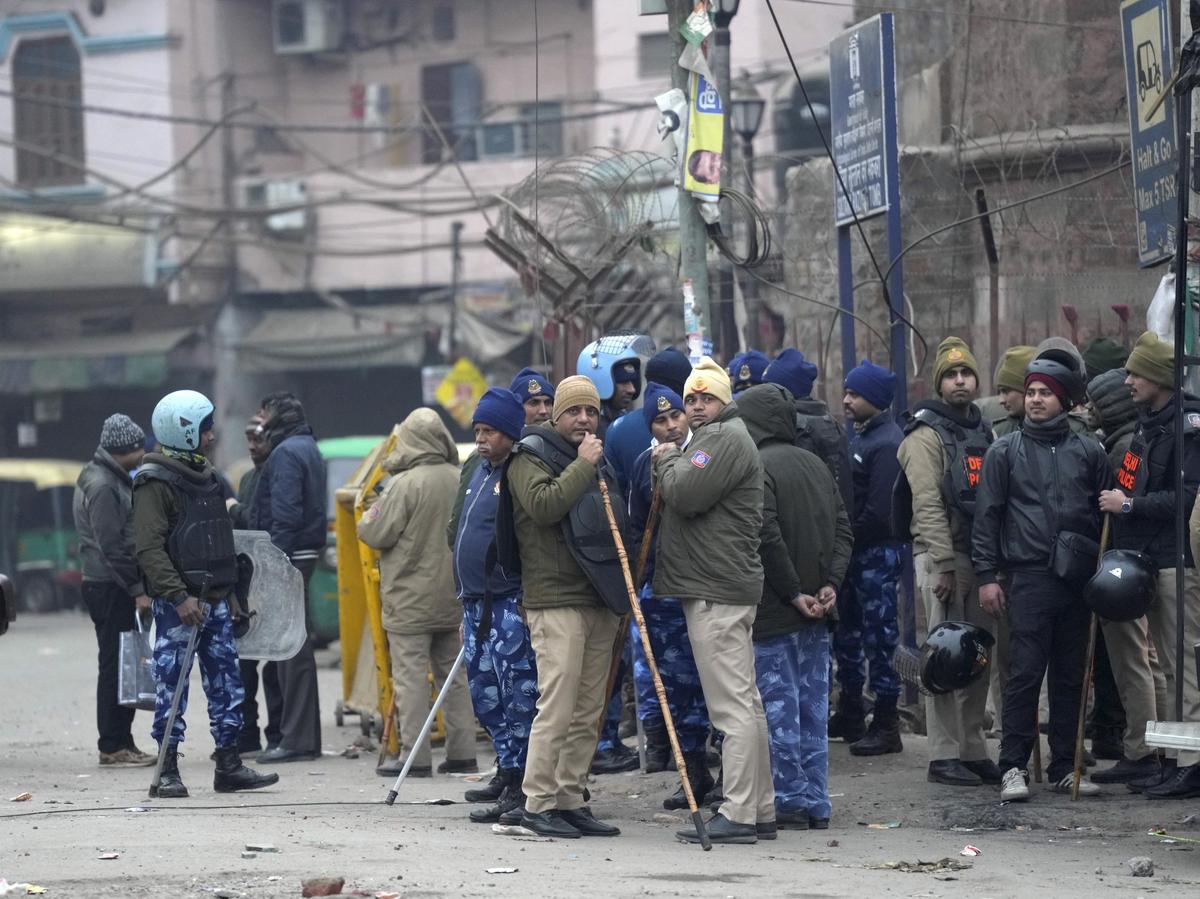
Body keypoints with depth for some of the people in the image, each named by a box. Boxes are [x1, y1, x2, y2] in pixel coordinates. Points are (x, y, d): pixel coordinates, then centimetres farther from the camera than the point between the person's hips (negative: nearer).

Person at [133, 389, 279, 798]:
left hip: (215, 599, 8)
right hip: (178, 605, -8)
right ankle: (168, 771, 1)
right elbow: (150, 549, -18)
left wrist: (228, 592, 21)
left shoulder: (206, 475, 17)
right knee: (172, 685, -4)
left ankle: (229, 766, 12)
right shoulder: (155, 482, -11)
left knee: (227, 683, 7)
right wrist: (178, 597, -24)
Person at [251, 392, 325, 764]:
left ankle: (298, 739, -7)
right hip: (306, 552, 10)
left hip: (287, 555, -10)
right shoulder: (307, 448, 19)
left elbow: (285, 513, -20)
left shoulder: (286, 453, -12)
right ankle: (302, 736, 18)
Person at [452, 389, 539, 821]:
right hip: (478, 603, 10)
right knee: (485, 694, 14)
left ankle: (518, 785, -8)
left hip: (510, 603, -10)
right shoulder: (481, 473, 18)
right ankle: (506, 772, 24)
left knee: (516, 694, -8)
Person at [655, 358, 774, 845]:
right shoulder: (708, 438, 23)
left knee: (732, 706, -12)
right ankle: (760, 810, 16)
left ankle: (737, 815, -14)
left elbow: (685, 495, -20)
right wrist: (670, 462, 8)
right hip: (717, 590, 11)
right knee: (744, 702, 12)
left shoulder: (727, 439, -10)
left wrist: (667, 459, -4)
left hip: (717, 593, -11)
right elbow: (678, 498, 24)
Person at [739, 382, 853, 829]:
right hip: (816, 617, 7)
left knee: (780, 709, -2)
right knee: (814, 707, 11)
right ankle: (816, 807, 14)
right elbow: (843, 530, 9)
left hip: (774, 613, -7)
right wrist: (830, 584, 0)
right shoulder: (815, 465, 12)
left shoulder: (756, 468, -13)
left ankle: (792, 804, 0)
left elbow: (767, 538, -19)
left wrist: (794, 593, -12)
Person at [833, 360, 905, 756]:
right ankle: (849, 715, 28)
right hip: (855, 552, 10)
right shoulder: (860, 436, 15)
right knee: (846, 633, 16)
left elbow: (879, 509, -21)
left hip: (878, 551, -10)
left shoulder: (887, 442, -15)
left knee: (879, 637, -5)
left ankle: (886, 727, 0)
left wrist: (848, 538, -12)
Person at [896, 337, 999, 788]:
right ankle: (944, 755, -5)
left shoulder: (982, 432, 17)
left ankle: (973, 750, 16)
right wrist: (944, 564, -19)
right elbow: (927, 505, -14)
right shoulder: (927, 434, -7)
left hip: (981, 559, 7)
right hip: (941, 557, -7)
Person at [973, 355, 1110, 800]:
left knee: (1071, 676, 6)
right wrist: (986, 576, -2)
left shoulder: (1089, 451, 11)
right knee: (1025, 674, -8)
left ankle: (1065, 767, 12)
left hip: (1078, 578, 3)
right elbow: (986, 515, 5)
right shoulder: (1005, 451, 6)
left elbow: (1107, 513, 14)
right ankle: (1014, 768, -4)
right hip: (1028, 576, -3)